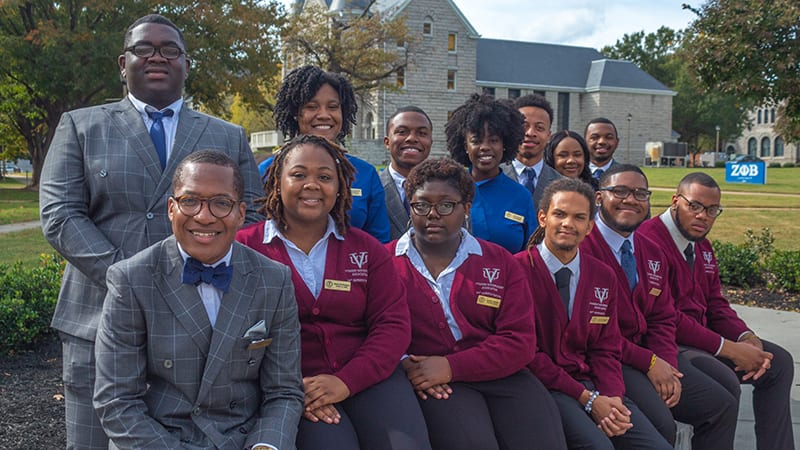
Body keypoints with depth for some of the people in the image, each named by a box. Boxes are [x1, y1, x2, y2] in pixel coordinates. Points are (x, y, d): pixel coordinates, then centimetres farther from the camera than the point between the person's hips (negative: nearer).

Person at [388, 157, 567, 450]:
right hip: (428, 382, -3)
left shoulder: (500, 263, 10)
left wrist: (452, 367, -11)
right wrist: (403, 364, -19)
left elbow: (520, 341, 1)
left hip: (499, 373, 3)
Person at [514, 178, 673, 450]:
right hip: (543, 385, -5)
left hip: (590, 383, 5)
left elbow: (606, 349, 11)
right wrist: (586, 398, -14)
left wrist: (613, 397, -10)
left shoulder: (604, 278, 11)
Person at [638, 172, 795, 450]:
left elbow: (716, 304, 14)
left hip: (701, 336, 10)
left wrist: (747, 337, -6)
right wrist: (727, 349, -19)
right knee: (725, 383, -32)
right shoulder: (650, 240, -18)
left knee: (779, 362, 10)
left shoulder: (702, 245, 14)